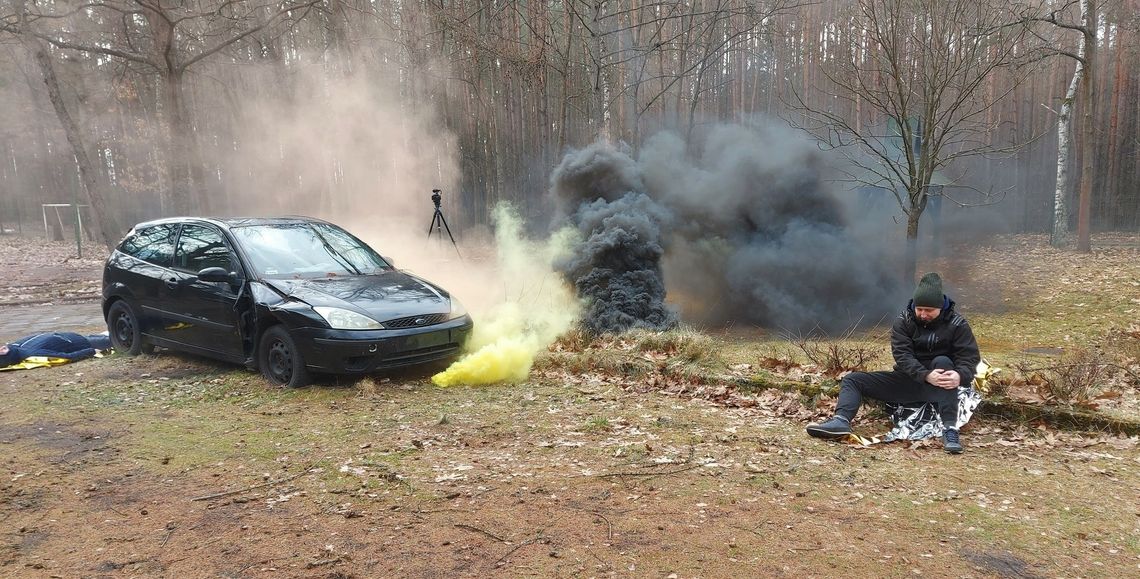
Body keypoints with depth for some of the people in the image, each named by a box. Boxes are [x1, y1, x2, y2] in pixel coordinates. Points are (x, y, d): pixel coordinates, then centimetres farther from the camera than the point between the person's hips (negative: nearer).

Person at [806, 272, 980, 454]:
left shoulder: (956, 323, -7)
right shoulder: (903, 321, -4)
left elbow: (970, 357, -13)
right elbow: (902, 355, -14)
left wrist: (961, 375, -37)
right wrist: (925, 375, -33)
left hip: (939, 384, -3)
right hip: (909, 380, 3)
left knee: (942, 361, -36)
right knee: (853, 379, -9)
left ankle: (949, 428, -40)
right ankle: (841, 421, -39)